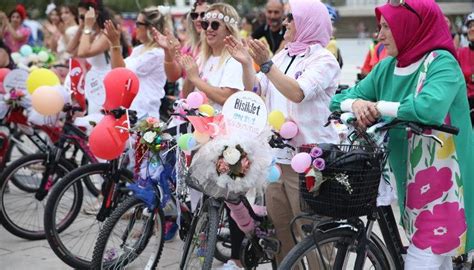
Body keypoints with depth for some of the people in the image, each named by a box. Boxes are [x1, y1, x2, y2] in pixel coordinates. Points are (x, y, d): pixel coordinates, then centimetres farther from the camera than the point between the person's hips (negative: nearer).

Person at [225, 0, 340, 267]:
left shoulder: (324, 59, -6)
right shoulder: (282, 56, 16)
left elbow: (298, 93, -21)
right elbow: (255, 92, 12)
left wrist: (266, 65, -26)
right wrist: (246, 63, -1)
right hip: (276, 154, 7)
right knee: (279, 229, 14)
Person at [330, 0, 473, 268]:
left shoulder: (442, 63, -14)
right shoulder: (387, 68, 6)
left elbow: (429, 108, -33)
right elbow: (340, 99, 7)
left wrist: (378, 107, -20)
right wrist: (356, 103, -17)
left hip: (439, 183, -7)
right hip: (410, 180, 7)